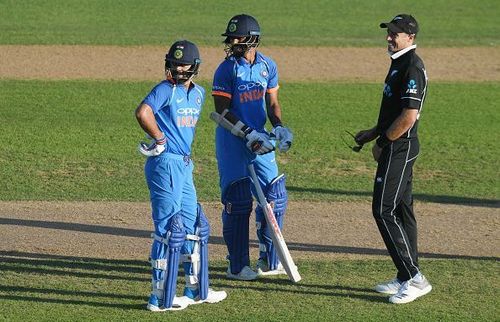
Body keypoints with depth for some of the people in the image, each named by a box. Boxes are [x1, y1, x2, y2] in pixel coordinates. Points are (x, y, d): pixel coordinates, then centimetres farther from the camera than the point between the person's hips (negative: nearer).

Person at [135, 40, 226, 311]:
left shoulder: (198, 93, 14)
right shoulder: (166, 89, -11)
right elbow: (143, 113, -28)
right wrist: (160, 139, -17)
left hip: (184, 165, 9)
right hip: (165, 165, -9)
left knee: (193, 225, 16)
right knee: (167, 229, -7)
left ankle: (195, 290, 27)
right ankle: (160, 296, -3)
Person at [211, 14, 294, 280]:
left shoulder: (267, 66, 5)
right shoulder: (227, 69, -11)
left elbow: (272, 102, 12)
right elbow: (222, 110, -13)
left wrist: (278, 127, -7)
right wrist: (249, 134, -21)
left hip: (259, 140, 6)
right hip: (232, 140, -6)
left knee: (275, 196, 6)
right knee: (238, 202, -5)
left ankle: (269, 261, 20)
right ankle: (237, 266, 5)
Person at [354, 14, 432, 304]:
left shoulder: (412, 68, -18)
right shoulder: (400, 63, 15)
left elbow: (408, 117, -24)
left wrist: (382, 143, -14)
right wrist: (374, 133, 18)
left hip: (400, 147, -11)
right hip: (400, 148, 11)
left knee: (384, 210, -11)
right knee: (401, 210, 13)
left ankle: (414, 278, -11)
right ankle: (407, 279, 19)